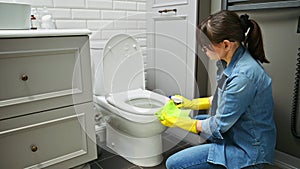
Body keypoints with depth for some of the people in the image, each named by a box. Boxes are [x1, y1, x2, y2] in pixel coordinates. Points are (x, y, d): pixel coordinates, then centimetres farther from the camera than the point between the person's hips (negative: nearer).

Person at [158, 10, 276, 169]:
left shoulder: (243, 76, -31)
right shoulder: (230, 61, -3)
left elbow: (218, 127, -22)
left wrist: (178, 122, -11)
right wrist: (191, 103, 10)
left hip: (245, 149, -9)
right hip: (232, 129, 9)